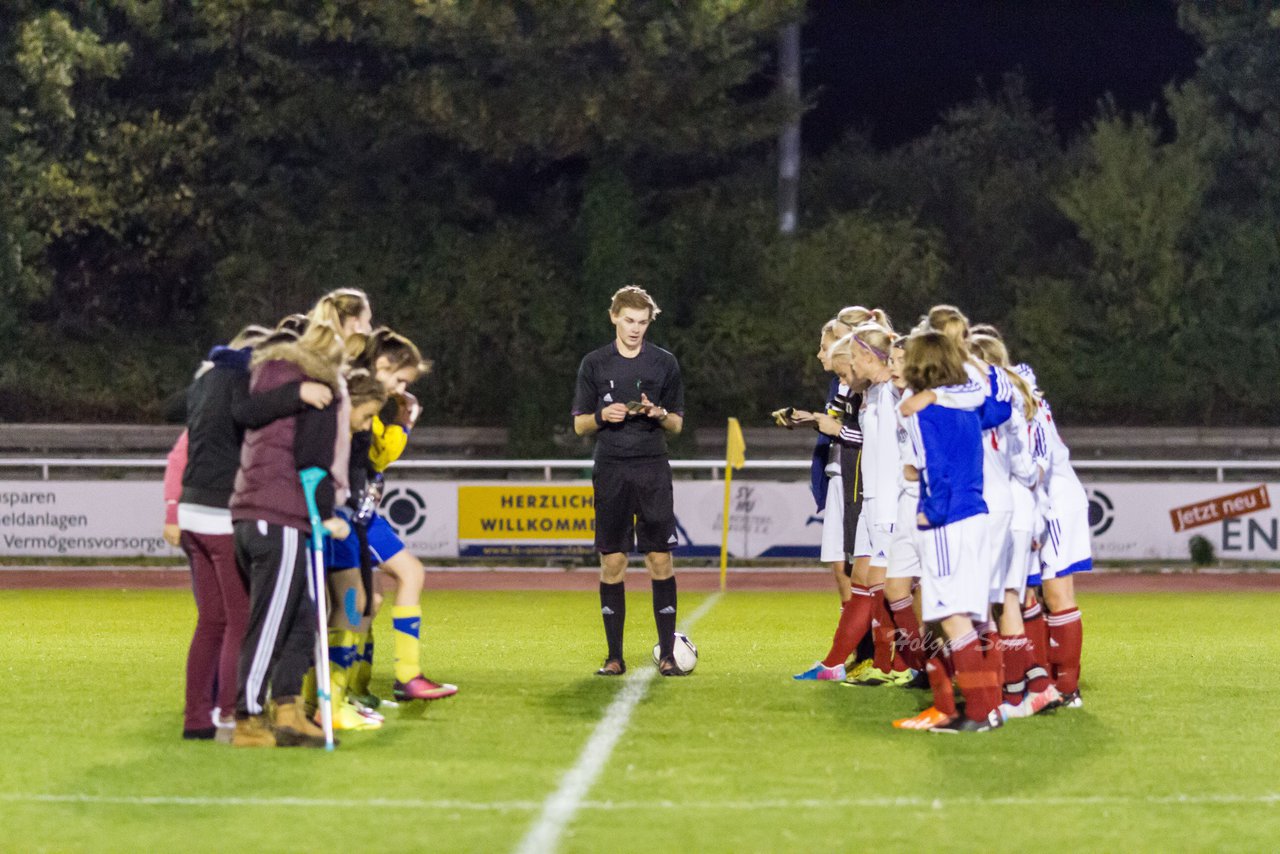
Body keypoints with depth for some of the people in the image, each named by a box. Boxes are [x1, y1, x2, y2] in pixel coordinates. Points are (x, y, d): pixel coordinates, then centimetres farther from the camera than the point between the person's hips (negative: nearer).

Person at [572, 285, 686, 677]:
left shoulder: (664, 363, 7)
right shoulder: (594, 364, 7)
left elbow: (677, 425, 11)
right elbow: (579, 425, 9)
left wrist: (659, 414, -11)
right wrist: (602, 416, -12)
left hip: (653, 470, 0)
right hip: (611, 471, 0)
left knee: (660, 558, -5)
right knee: (612, 561, 0)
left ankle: (667, 654, -1)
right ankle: (615, 656, 5)